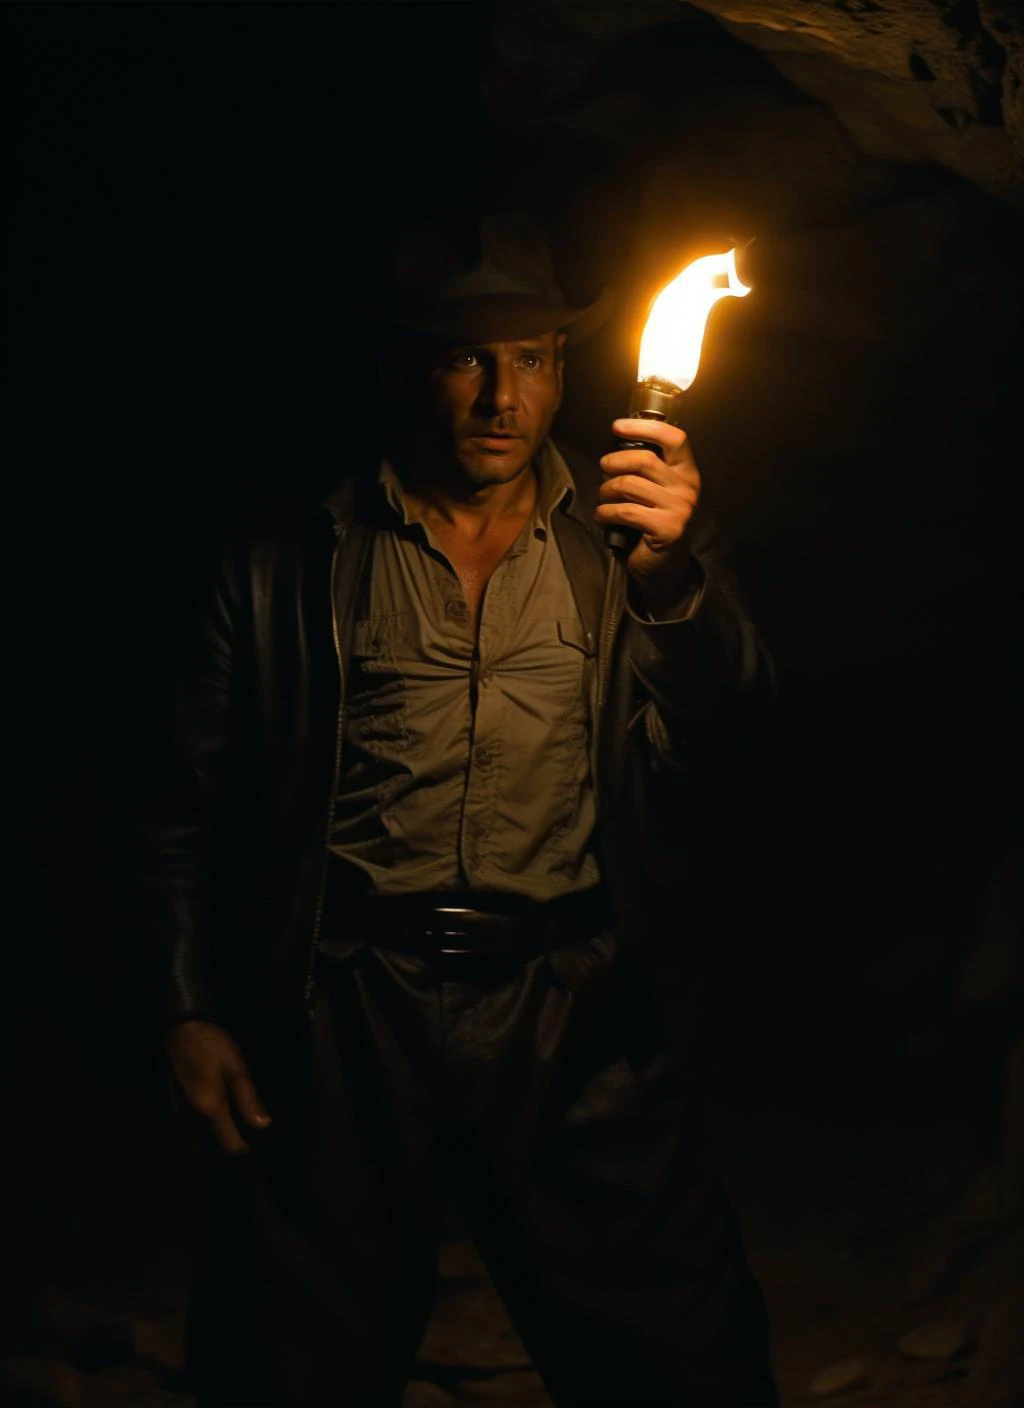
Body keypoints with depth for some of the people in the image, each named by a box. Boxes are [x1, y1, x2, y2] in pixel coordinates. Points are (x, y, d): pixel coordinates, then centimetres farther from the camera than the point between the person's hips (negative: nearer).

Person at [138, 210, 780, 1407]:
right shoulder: (286, 565, 7)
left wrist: (676, 576, -23)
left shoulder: (622, 545, 10)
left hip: (580, 1017, 1)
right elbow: (193, 805, 7)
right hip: (348, 1021, 0)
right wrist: (191, 1012, -1)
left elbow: (717, 728, -5)